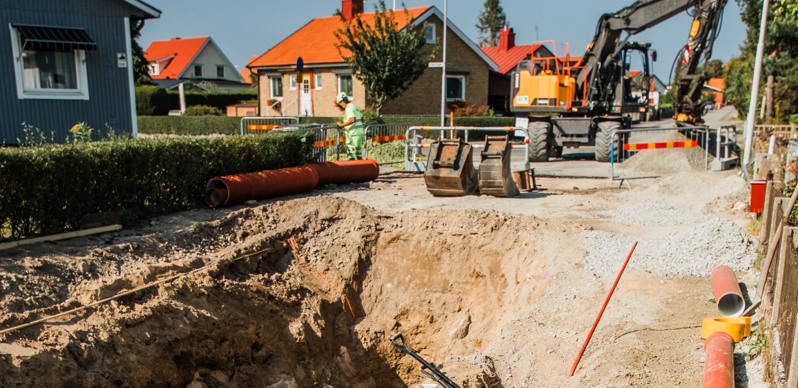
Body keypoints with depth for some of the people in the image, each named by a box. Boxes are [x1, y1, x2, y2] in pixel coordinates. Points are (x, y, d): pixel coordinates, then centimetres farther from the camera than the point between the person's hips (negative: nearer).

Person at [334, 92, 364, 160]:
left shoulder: (349, 108, -13)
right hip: (360, 131, 10)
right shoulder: (355, 106, 17)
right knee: (359, 154, 15)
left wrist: (342, 125, -22)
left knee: (351, 154, -7)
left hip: (353, 133, -10)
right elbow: (362, 118, 25)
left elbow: (352, 120, -28)